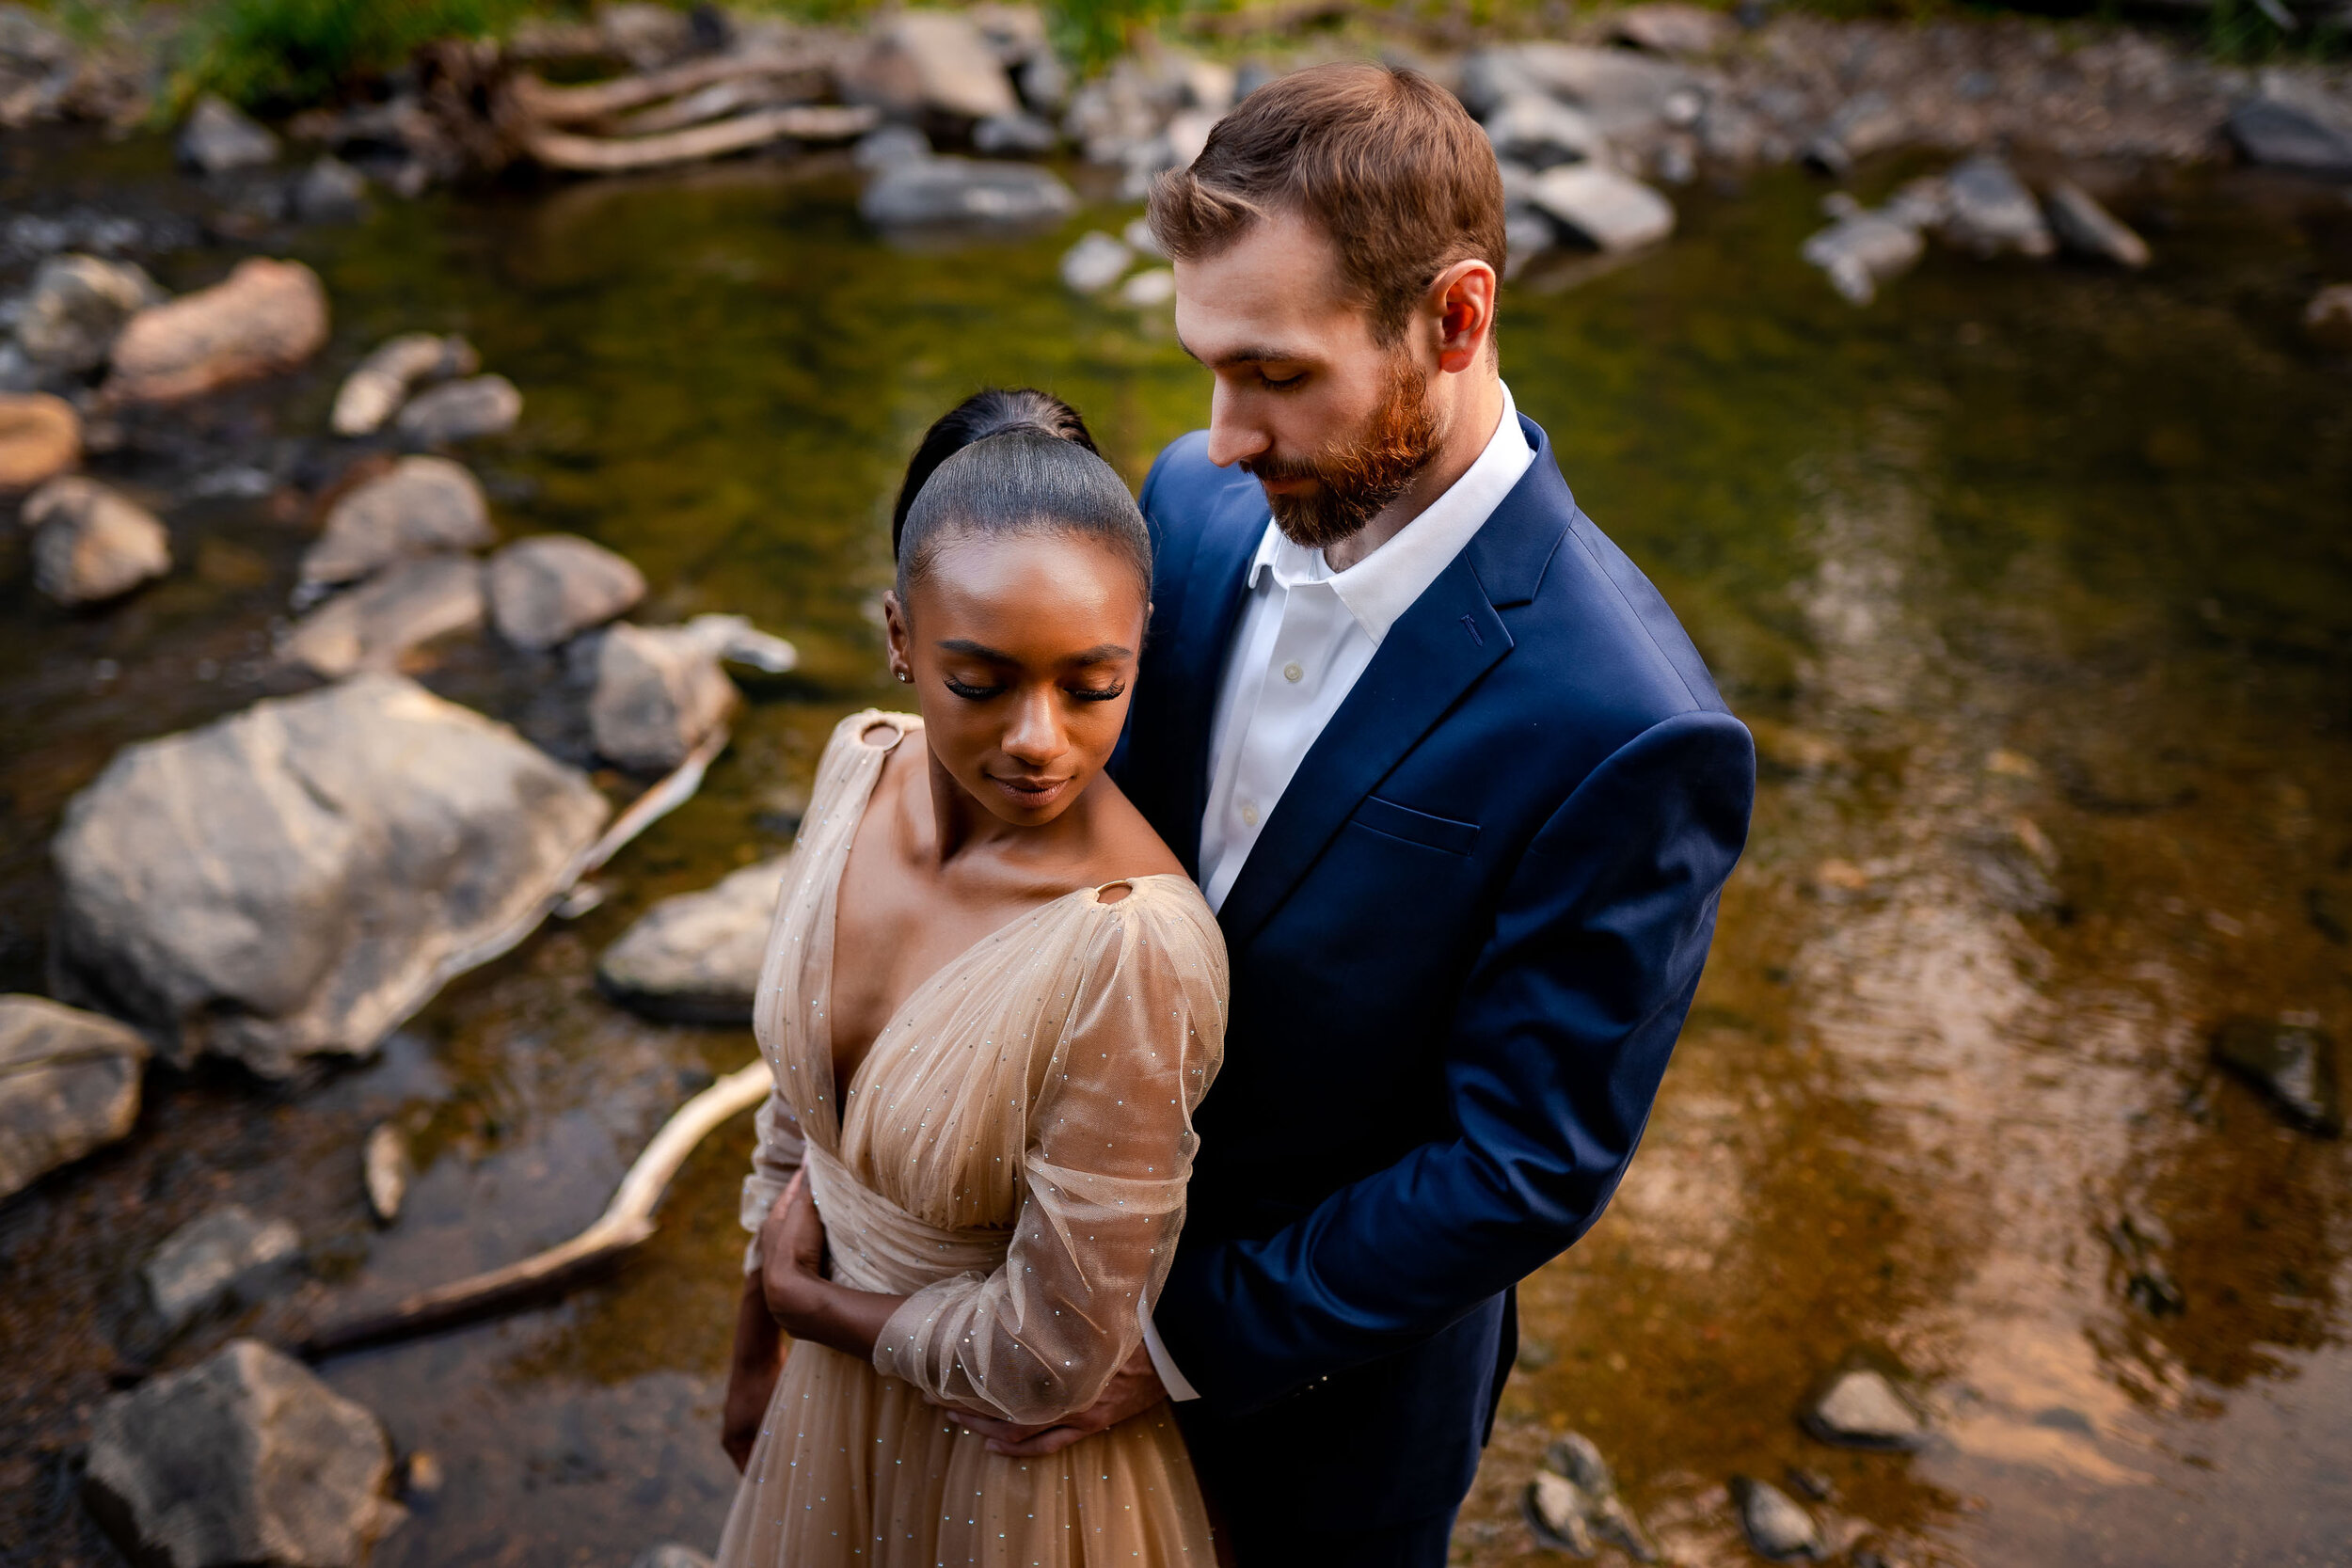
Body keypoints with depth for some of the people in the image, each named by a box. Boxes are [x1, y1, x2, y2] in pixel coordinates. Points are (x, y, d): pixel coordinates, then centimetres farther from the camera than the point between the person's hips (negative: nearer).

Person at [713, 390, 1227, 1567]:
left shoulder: (1133, 946, -36)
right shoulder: (864, 765, -16)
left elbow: (1053, 1358, -26)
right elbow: (802, 1086, 0)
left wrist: (809, 1300, -10)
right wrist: (756, 1347, 11)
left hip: (1014, 1454, -5)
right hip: (842, 1370, 5)